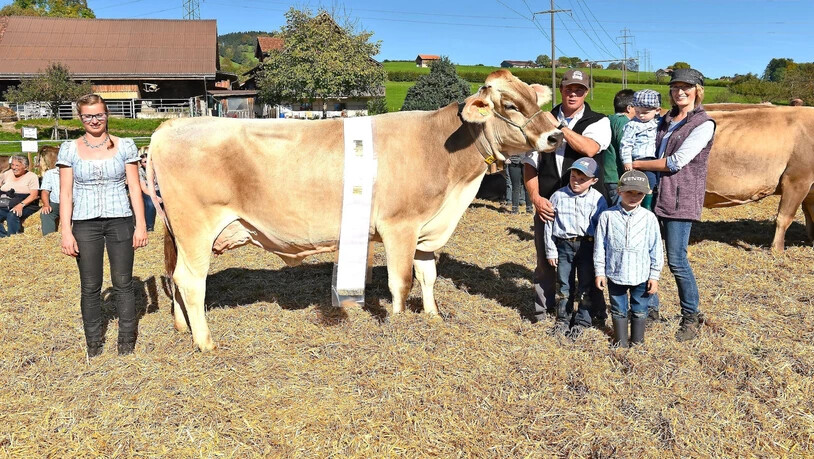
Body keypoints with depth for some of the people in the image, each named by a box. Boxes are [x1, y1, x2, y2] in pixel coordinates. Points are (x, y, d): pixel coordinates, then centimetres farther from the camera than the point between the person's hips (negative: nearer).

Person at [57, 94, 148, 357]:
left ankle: (127, 343, 17)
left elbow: (135, 188, 4)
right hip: (85, 224, 1)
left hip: (120, 221, 0)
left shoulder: (125, 147, 4)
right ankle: (94, 345, 20)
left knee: (123, 284, 4)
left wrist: (141, 225, -2)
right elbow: (65, 194, 3)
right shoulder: (69, 150, 4)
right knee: (90, 287, 6)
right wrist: (66, 232, -4)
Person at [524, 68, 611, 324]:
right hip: (547, 205, 2)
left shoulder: (599, 122, 4)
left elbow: (589, 148, -18)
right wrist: (535, 197, -5)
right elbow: (530, 163, 7)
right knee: (545, 260, 10)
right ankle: (542, 310, 24)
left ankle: (596, 312, 19)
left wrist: (559, 126, -14)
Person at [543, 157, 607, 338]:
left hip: (587, 246, -1)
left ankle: (582, 321, 21)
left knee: (585, 286, 7)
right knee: (563, 285, 11)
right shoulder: (558, 196, -2)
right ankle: (563, 319, 24)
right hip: (564, 245, 1)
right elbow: (549, 225, 2)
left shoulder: (597, 199, -5)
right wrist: (551, 251, 2)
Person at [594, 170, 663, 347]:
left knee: (639, 310, 14)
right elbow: (600, 246, -1)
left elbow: (656, 248, 1)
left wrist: (654, 276, 1)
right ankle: (621, 342, 30)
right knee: (618, 310, 14)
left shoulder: (649, 218, -4)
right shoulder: (608, 216, -6)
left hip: (641, 275, 0)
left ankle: (638, 341, 32)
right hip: (615, 273, 0)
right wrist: (599, 271, -1)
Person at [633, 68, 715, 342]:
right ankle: (650, 309, 23)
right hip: (651, 195, 7)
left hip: (680, 198, -6)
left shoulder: (704, 123, -6)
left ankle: (691, 317, 14)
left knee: (676, 261, -4)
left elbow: (675, 162, -14)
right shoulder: (665, 120, 15)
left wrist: (637, 164, -9)